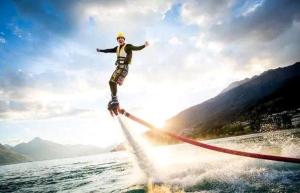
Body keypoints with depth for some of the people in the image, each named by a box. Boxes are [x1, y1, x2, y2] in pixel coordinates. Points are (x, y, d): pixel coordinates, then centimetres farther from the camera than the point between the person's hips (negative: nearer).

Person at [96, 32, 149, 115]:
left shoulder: (128, 46, -4)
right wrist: (100, 50, 42)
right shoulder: (117, 48, 18)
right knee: (112, 82, 12)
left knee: (112, 81, -20)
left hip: (124, 67, -9)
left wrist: (144, 45, -34)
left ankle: (114, 100, -21)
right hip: (118, 67, 9)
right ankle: (114, 100, 19)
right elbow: (109, 50, 31)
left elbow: (137, 48, -17)